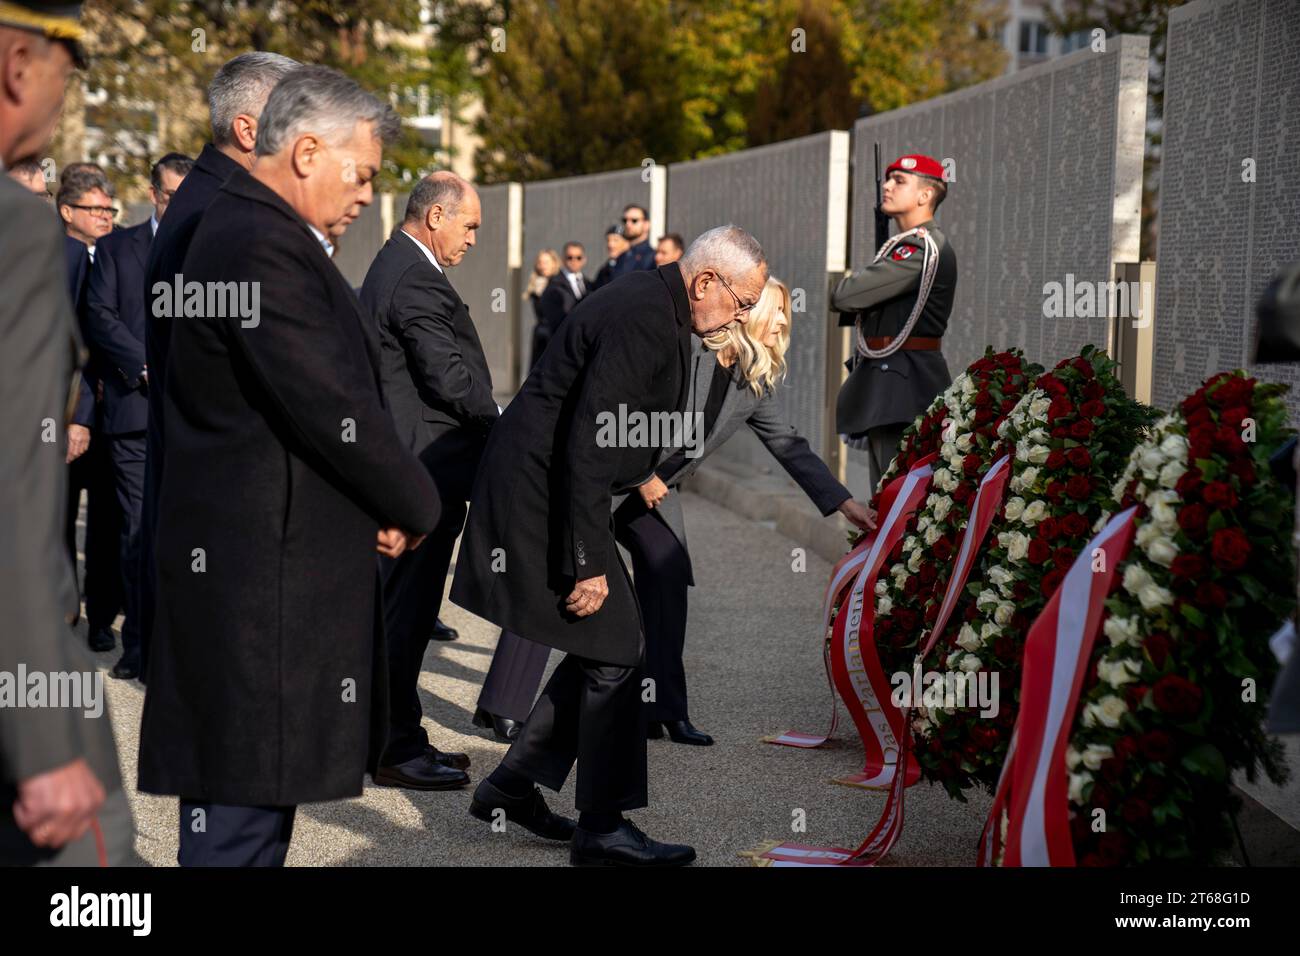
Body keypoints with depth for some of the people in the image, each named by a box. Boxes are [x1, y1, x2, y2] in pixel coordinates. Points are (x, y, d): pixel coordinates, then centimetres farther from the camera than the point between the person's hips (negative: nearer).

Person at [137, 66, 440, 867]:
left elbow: (333, 393, 16)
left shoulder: (254, 233, 15)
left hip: (258, 566, 11)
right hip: (262, 579, -11)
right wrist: (416, 507, -6)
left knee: (259, 798, 18)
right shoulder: (263, 247, -18)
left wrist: (387, 500, 3)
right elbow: (334, 410, -21)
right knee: (245, 806, -2)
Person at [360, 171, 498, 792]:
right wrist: (501, 422, -6)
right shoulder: (417, 280, -17)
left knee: (398, 606, 15)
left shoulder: (392, 266, 17)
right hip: (426, 467, -11)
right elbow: (450, 379, -21)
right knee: (406, 607, -4)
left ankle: (397, 738, 25)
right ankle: (396, 750, 4)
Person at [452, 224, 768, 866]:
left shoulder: (654, 305, 10)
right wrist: (588, 564, -25)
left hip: (553, 485, 10)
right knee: (612, 650, -6)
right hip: (540, 493, -10)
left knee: (601, 645, 13)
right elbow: (587, 446, -26)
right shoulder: (643, 319, -22)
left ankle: (513, 785, 23)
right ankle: (602, 828, 5)